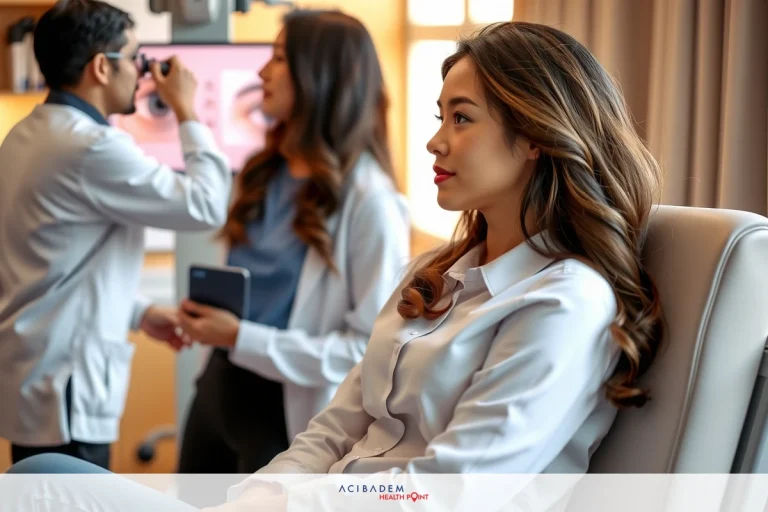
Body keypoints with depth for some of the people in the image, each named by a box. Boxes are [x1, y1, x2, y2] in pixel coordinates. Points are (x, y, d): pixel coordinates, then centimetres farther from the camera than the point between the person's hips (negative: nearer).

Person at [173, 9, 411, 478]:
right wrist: (210, 317, 1)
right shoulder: (266, 171, 6)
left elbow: (373, 345, -22)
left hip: (290, 411, -7)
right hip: (219, 385, 7)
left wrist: (243, 338, -23)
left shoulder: (367, 197, -19)